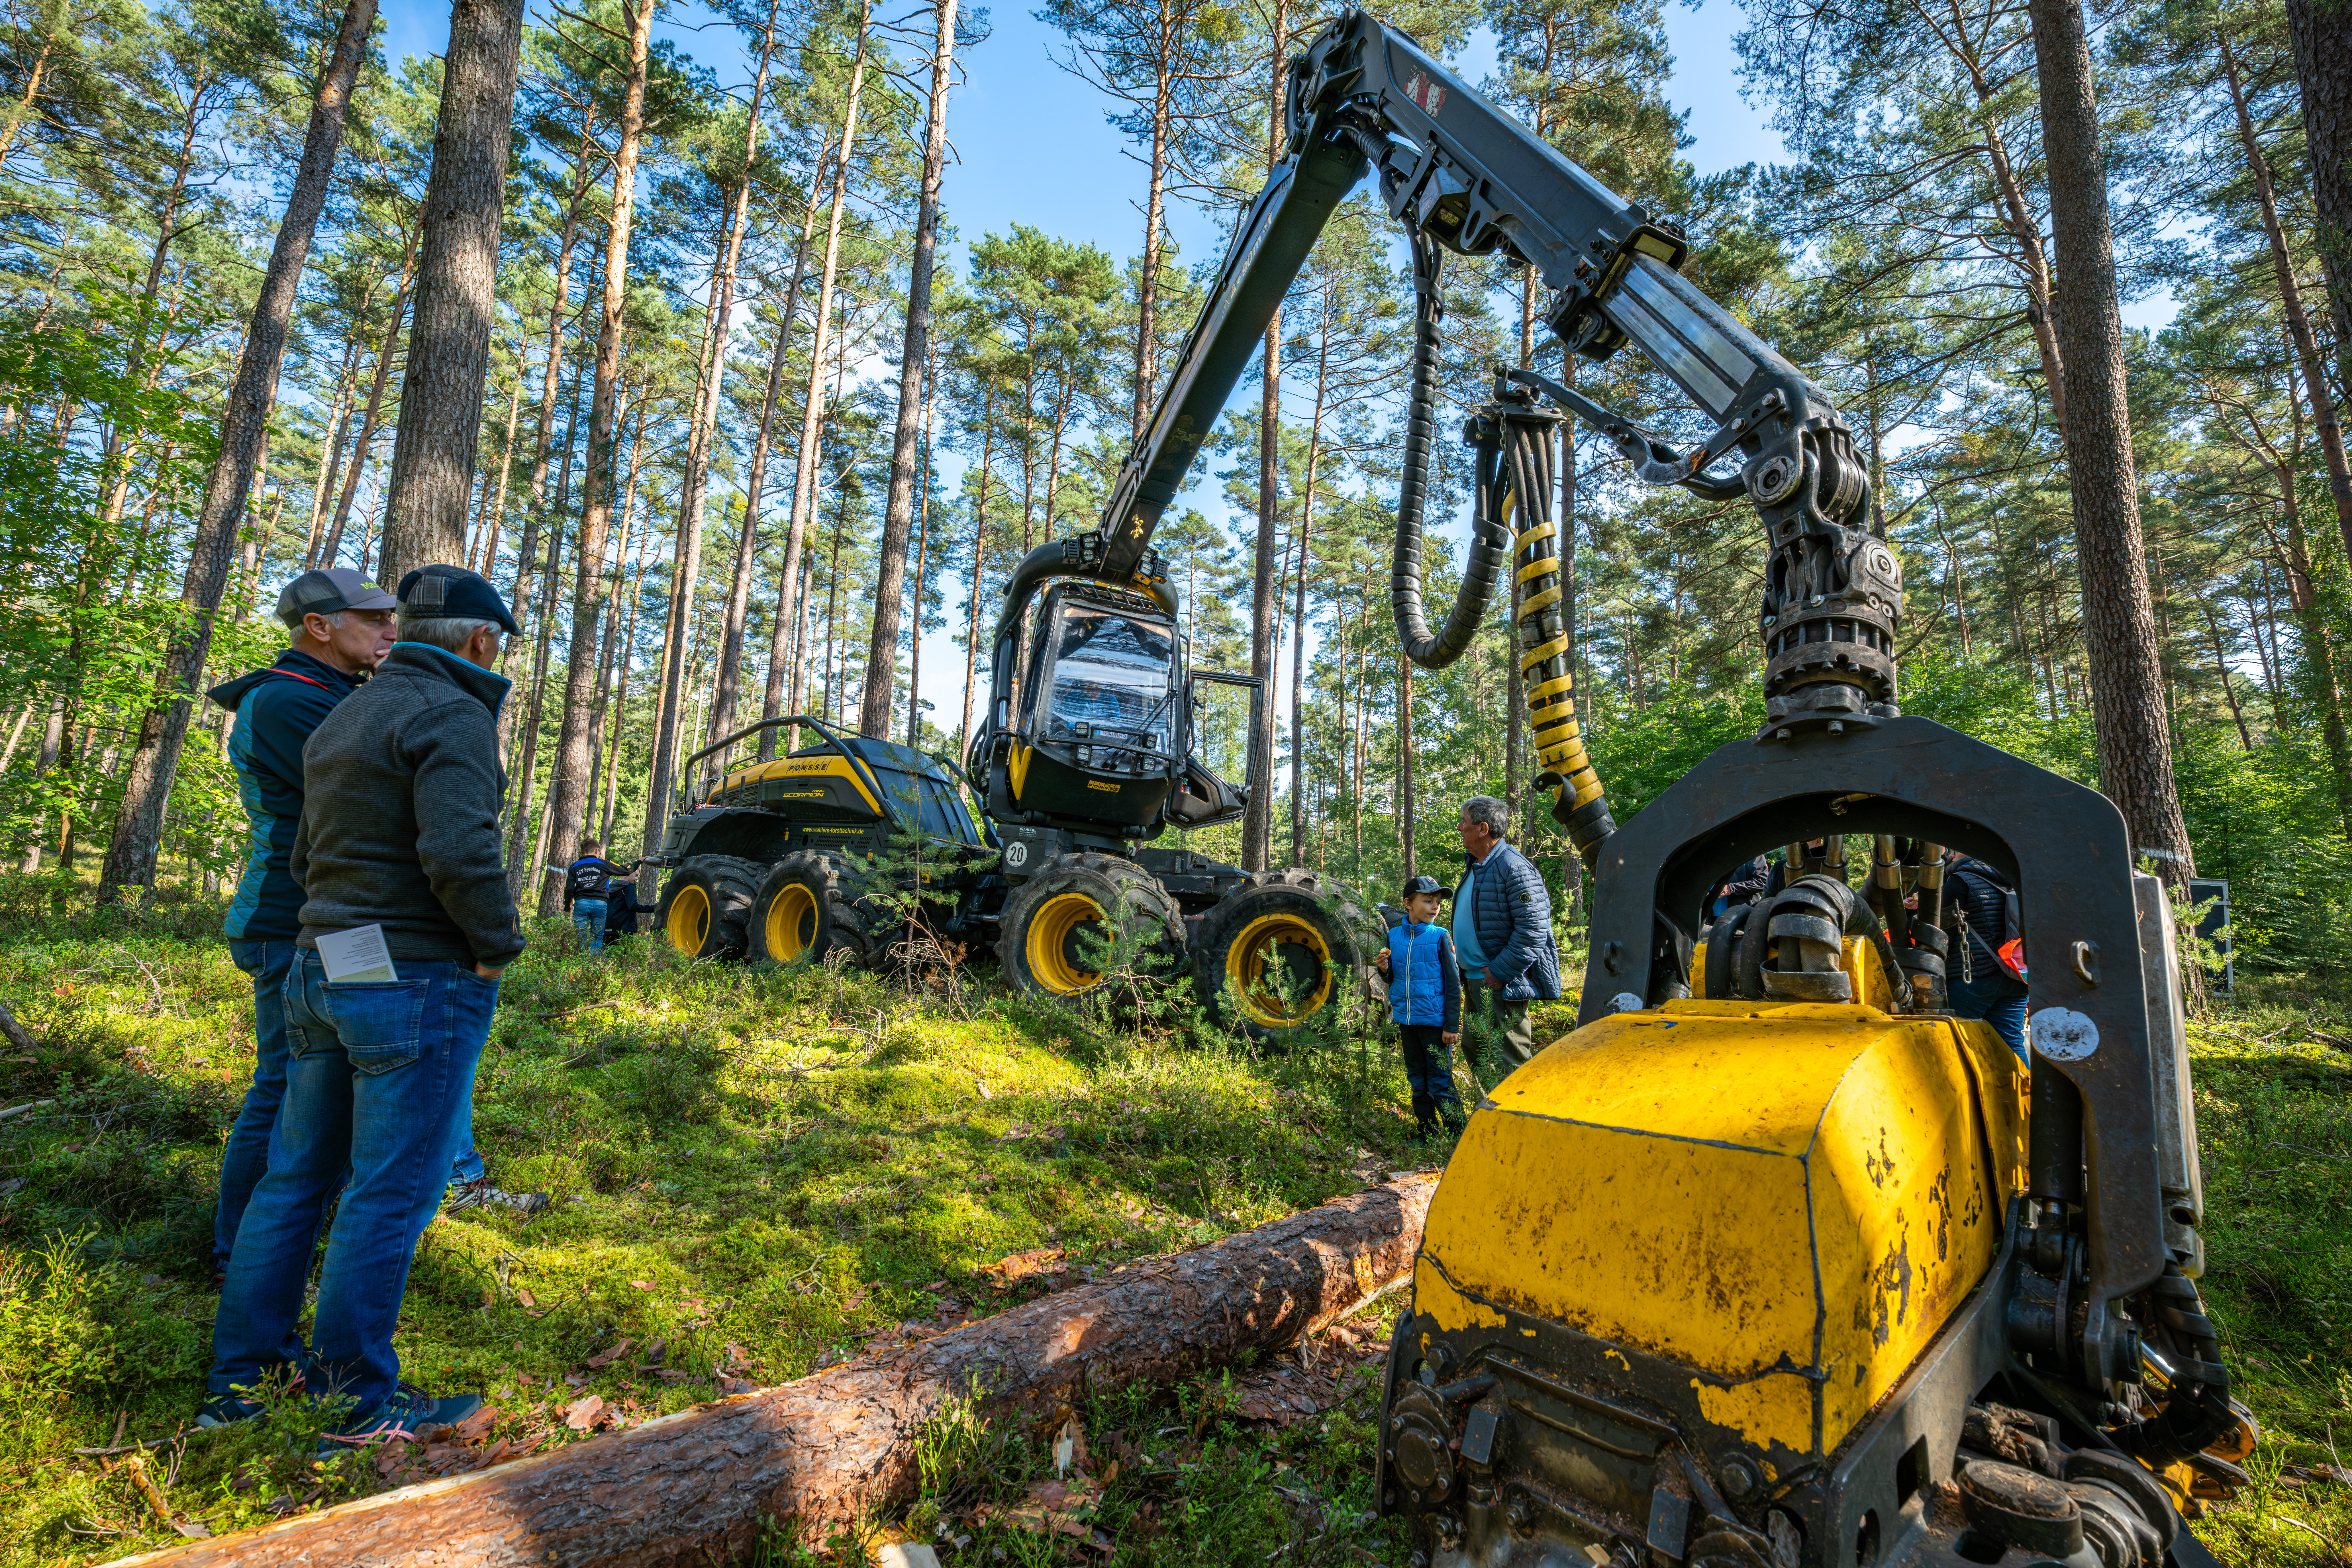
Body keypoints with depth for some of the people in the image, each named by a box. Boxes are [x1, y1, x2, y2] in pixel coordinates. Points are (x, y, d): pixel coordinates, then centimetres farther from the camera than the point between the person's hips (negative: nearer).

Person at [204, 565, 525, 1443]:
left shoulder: (343, 720, 16)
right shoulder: (453, 716, -14)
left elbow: (305, 857, 21)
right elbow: (459, 851, -26)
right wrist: (499, 943, -13)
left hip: (319, 974, 9)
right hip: (418, 984, -9)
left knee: (295, 1179, 17)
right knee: (388, 1197, 1)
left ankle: (240, 1379, 28)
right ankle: (356, 1404, 12)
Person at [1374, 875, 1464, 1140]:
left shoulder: (1440, 937, -7)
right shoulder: (1394, 935, 5)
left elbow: (1453, 983, -6)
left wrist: (1452, 1025, -9)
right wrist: (1385, 969, -7)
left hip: (1435, 1021, -5)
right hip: (1407, 1020, 5)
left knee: (1440, 1084, -3)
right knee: (1418, 1082, 15)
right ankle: (1426, 1133, 27)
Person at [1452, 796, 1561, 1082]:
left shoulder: (1514, 867, -17)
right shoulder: (1474, 867, 14)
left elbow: (1534, 929, -23)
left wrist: (1499, 973, -22)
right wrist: (1459, 950, 14)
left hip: (1501, 984, -10)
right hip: (1474, 981, 10)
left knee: (1508, 1061, -4)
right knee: (1474, 1051, 20)